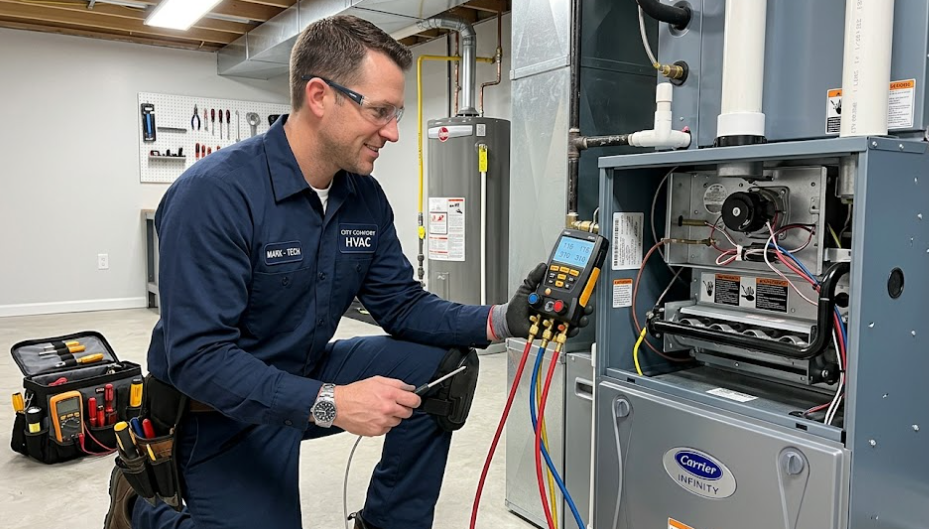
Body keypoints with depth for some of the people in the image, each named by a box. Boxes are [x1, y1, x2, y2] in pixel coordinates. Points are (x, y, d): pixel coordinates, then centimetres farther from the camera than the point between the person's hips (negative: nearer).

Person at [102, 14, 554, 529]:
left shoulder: (366, 197, -4)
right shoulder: (213, 194, -26)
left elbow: (402, 306, -1)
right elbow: (196, 357, -29)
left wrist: (500, 320, -17)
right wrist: (329, 404, -38)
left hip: (309, 375, 6)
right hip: (226, 408, -6)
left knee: (443, 366, -7)